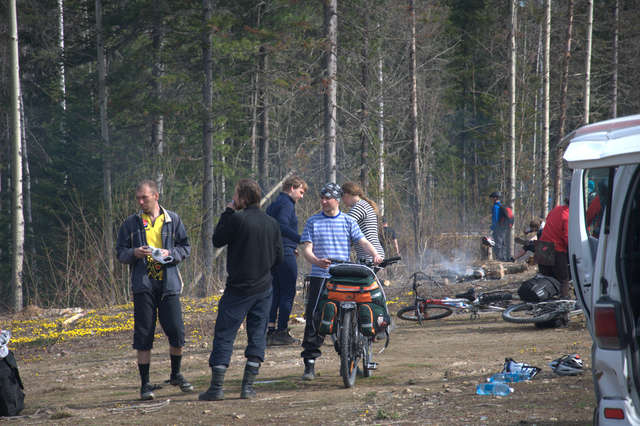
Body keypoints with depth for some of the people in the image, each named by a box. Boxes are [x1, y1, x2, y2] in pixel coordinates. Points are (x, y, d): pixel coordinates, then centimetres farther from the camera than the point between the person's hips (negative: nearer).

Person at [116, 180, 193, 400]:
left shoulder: (172, 220, 6)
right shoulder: (131, 223, 7)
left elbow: (186, 247, 10)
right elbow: (120, 253, 8)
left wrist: (171, 254, -10)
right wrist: (134, 253, -14)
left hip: (168, 283, 0)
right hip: (143, 284, 0)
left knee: (176, 332, -2)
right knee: (143, 335, -2)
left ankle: (176, 374, 22)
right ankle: (145, 383, 5)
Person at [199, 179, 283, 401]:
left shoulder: (237, 219, -14)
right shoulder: (272, 223, 4)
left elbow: (217, 240, -1)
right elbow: (278, 257, 10)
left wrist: (227, 212, 4)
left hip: (238, 288, -5)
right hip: (263, 288, 5)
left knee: (224, 335, 1)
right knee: (257, 335, 9)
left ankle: (217, 387, -3)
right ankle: (248, 386, 5)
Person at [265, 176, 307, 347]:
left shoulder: (273, 205, 20)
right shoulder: (286, 204, -10)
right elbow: (282, 226, -26)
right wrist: (301, 240, -35)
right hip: (285, 255, -9)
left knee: (275, 292, 11)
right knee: (288, 293, -4)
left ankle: (270, 332, 9)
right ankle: (282, 332, -5)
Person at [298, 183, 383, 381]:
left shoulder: (348, 221, 10)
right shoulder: (313, 222, 8)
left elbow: (362, 241, 1)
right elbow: (306, 249, 0)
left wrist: (375, 254, -19)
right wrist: (317, 261, -21)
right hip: (319, 276, -1)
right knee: (314, 320, -7)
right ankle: (309, 363, -5)